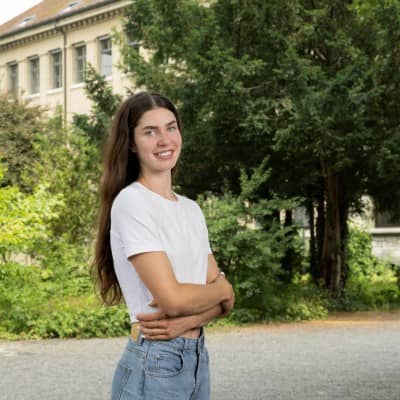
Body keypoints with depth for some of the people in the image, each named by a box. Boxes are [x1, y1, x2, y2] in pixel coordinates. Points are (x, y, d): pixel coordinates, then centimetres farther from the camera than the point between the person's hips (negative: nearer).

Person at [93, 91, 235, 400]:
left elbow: (223, 299, 6)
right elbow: (172, 298, -19)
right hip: (154, 364, -6)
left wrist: (188, 320, -13)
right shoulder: (131, 202, -12)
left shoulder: (192, 209, 10)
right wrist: (221, 290, -2)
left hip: (197, 357, 6)